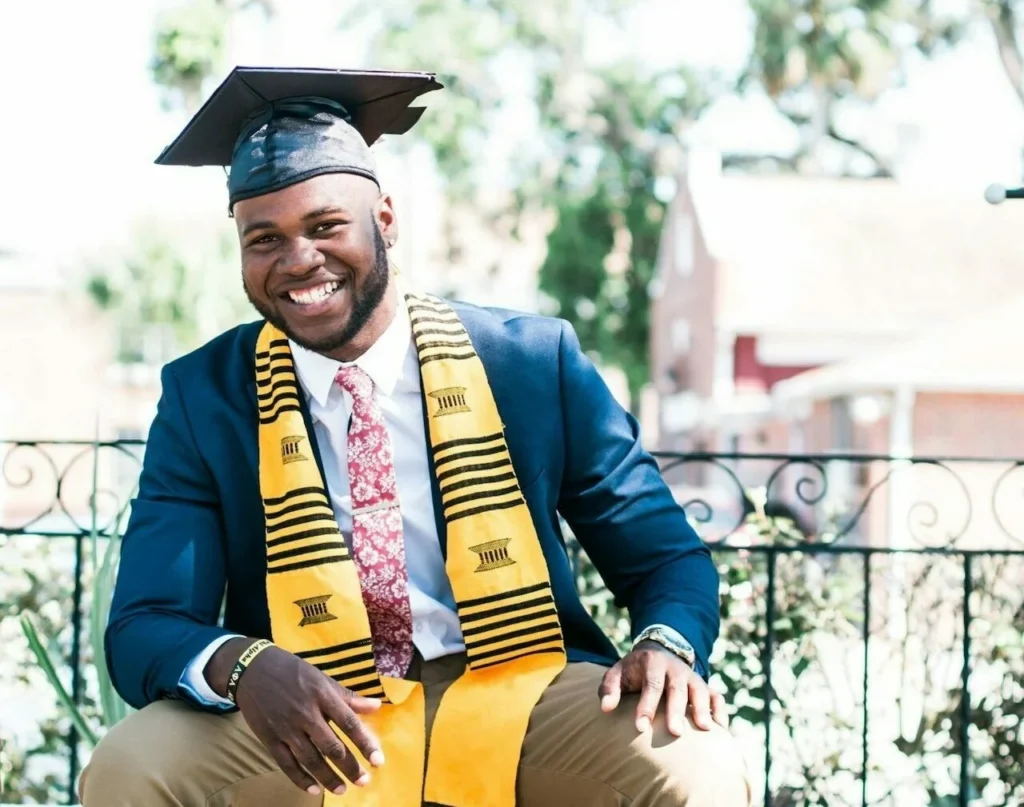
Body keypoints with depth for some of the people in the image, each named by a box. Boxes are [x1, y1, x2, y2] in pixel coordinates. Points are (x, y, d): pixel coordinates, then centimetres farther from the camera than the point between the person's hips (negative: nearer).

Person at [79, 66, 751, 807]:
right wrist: (242, 665, -29)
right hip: (310, 713, 1)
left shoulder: (534, 361, 0)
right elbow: (143, 626, -5)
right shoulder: (201, 396, 1)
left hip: (517, 699, -1)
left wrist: (667, 645, -19)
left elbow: (668, 559, 6)